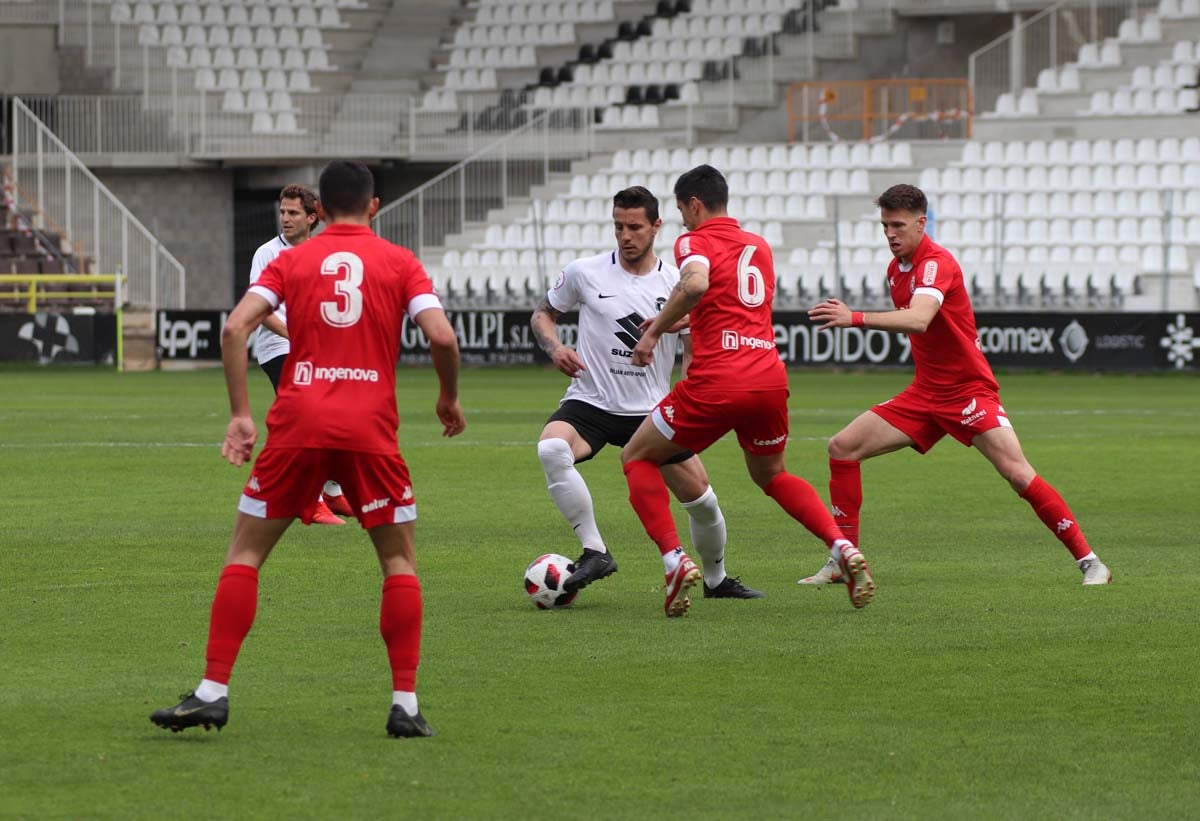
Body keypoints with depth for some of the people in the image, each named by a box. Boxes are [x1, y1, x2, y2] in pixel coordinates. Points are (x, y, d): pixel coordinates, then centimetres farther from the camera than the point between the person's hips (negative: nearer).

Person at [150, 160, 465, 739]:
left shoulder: (291, 261, 12)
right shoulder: (401, 263, 9)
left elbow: (235, 329, -1)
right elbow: (442, 337, -4)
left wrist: (240, 415, 2)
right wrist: (448, 399, 14)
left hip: (296, 426, 0)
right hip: (371, 429, 0)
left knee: (245, 553, 10)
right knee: (398, 560, 13)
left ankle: (213, 692, 1)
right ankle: (405, 705, 4)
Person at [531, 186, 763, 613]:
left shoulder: (677, 285, -3)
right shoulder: (584, 273, -4)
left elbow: (694, 351, 3)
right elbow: (544, 313, 11)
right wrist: (554, 347, -11)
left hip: (651, 410, 2)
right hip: (589, 403, -2)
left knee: (702, 499, 3)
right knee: (551, 449, -34)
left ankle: (716, 579, 32)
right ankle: (594, 552, -26)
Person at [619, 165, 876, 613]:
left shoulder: (695, 241, 1)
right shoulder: (759, 245, 21)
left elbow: (696, 285, -22)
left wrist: (654, 330, -11)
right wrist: (678, 323, 36)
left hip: (717, 383, -6)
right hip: (770, 377, 6)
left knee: (637, 458, 14)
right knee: (771, 475, 29)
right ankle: (843, 548, 7)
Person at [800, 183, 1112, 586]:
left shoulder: (936, 263, -21)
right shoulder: (896, 268, 7)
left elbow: (918, 319, -40)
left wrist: (855, 318, -49)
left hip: (969, 391, -8)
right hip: (925, 393, 8)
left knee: (1018, 473, -19)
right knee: (843, 448, -1)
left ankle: (1089, 561, -10)